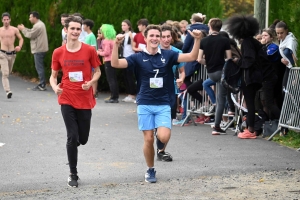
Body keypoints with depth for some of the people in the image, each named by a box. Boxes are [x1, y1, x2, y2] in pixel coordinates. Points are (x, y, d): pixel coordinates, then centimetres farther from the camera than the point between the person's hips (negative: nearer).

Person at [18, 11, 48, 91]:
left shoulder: (38, 26, -18)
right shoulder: (40, 24, 16)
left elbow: (30, 35, -14)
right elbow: (32, 32, 18)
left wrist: (23, 29, -1)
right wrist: (24, 28, 13)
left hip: (39, 50, -11)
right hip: (41, 49, 11)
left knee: (39, 67, -7)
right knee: (40, 67, 15)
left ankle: (42, 85, -6)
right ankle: (42, 84, 18)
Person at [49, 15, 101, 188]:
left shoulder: (89, 50, -5)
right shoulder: (58, 53, -2)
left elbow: (97, 72, 5)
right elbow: (53, 76, 7)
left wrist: (91, 83, -16)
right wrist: (55, 87, -15)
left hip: (85, 100, 1)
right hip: (67, 100, 0)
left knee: (83, 139, 8)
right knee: (72, 137, -7)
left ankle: (73, 146, 46)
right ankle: (73, 175, 7)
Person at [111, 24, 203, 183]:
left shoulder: (168, 55, 1)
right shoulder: (138, 57, -2)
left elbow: (191, 57, -6)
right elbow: (115, 64, -12)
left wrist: (197, 40, -20)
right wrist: (116, 45, -26)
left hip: (163, 104, 0)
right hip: (145, 104, 0)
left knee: (164, 137, -17)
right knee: (148, 139, 0)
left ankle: (161, 146, 20)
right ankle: (150, 170, 20)